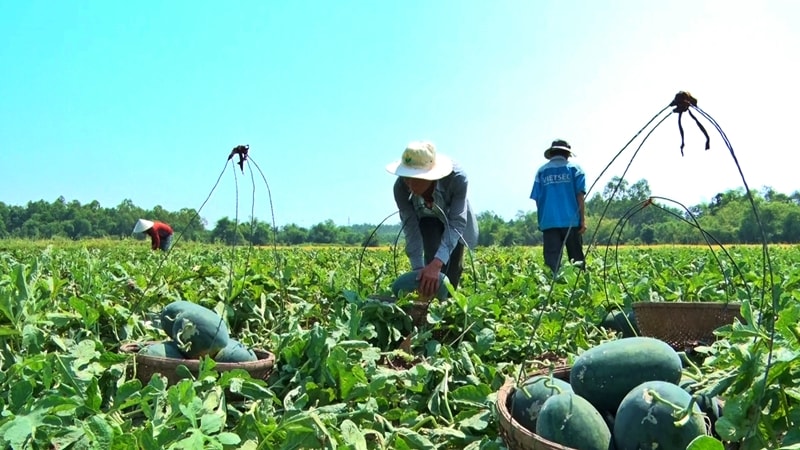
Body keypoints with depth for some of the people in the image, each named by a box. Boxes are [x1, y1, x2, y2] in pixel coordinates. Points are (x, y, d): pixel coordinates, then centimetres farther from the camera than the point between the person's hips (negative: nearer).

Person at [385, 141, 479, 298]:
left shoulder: (457, 178, -44)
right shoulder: (401, 187, -38)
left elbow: (457, 223, -44)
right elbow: (410, 228, -32)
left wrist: (436, 264, -58)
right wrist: (419, 270, -41)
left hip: (454, 218, 0)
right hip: (427, 219, 0)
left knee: (453, 269, 5)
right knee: (433, 258, -25)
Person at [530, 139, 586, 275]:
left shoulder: (542, 171, 11)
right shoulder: (575, 168, 7)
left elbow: (537, 198, 7)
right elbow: (580, 195, -2)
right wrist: (583, 219, -1)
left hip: (549, 221, 1)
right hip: (571, 220, -1)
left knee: (551, 261, -2)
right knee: (576, 259, 8)